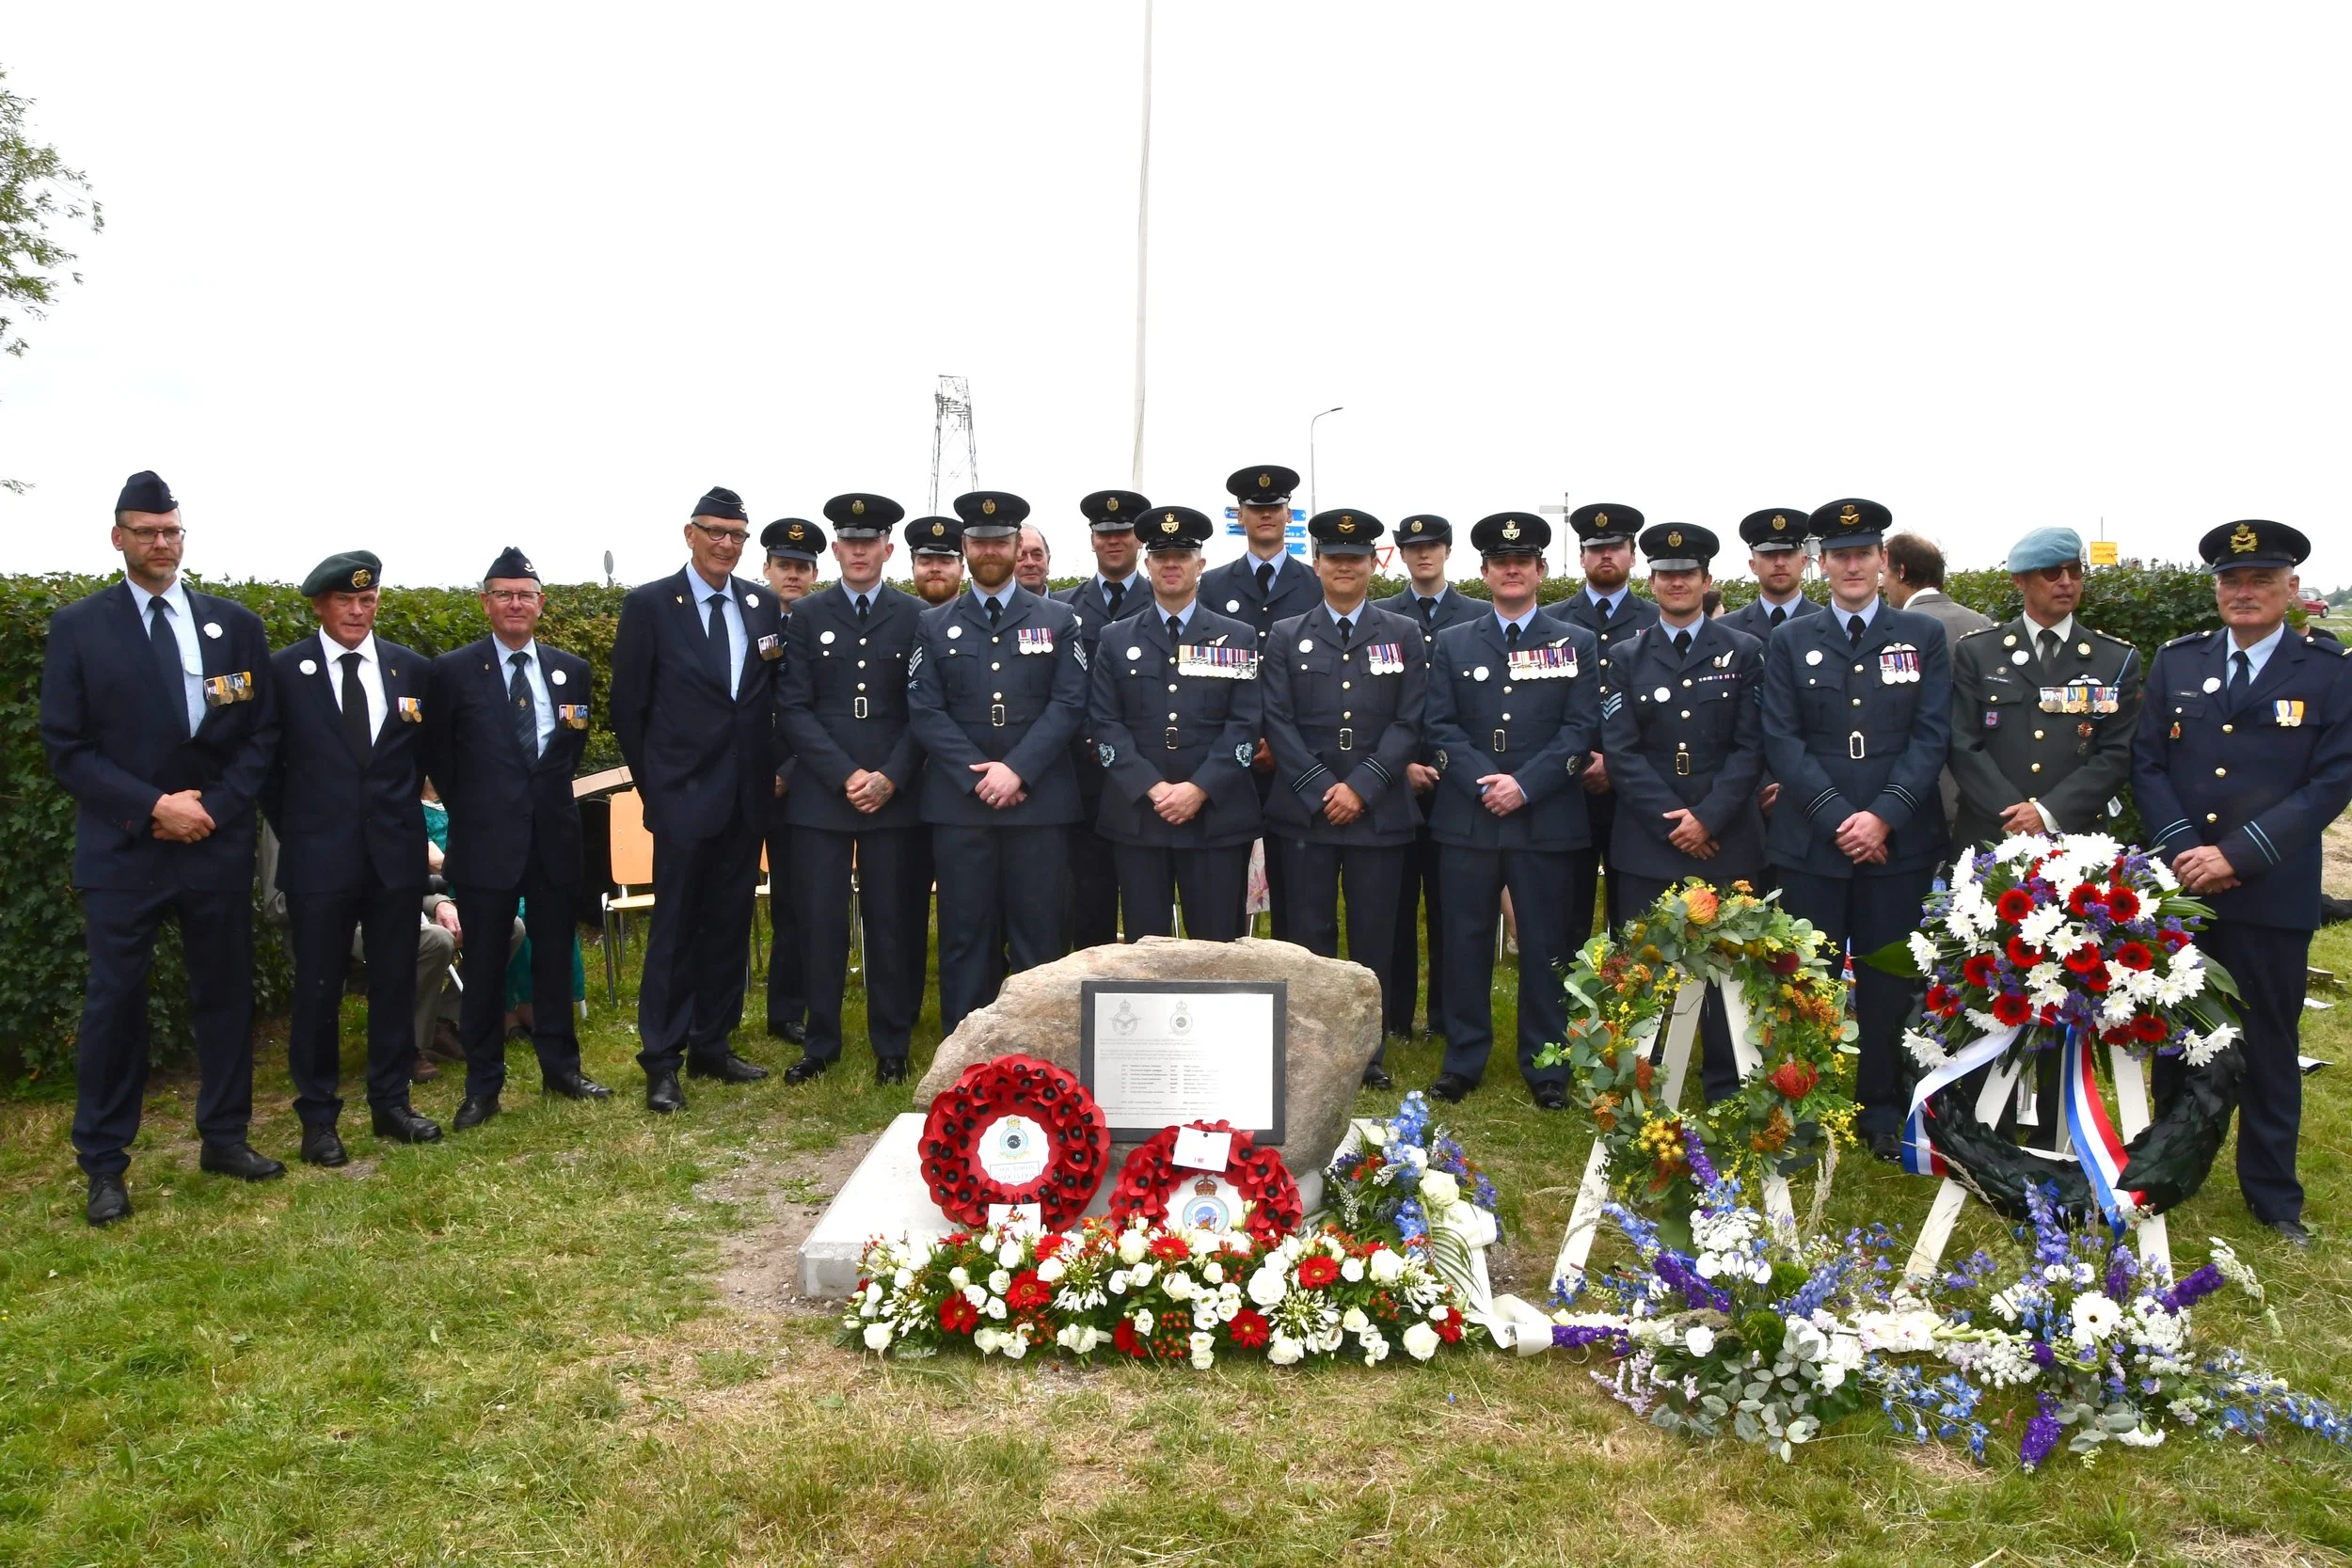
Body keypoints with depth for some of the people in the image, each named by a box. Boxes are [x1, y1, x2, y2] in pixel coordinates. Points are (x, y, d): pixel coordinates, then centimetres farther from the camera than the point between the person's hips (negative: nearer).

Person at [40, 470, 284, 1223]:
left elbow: (262, 733, 5)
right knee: (114, 1001, 2)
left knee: (226, 992, 10)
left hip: (218, 843, 2)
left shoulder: (236, 624, 5)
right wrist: (153, 807, -14)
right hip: (122, 848, -2)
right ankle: (103, 1166, 14)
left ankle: (224, 1138, 23)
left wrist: (214, 807, -8)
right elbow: (64, 745, -4)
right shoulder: (77, 626, 0)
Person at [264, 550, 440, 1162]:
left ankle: (391, 1103, 21)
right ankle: (318, 1116, 16)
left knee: (396, 982, 9)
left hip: (396, 852, 2)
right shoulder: (284, 670, -2)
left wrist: (400, 815, 8)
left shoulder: (413, 669, 5)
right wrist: (296, 830, 3)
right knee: (318, 989, 5)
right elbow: (269, 765, 4)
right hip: (319, 856, -2)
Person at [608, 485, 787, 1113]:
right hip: (684, 795, -4)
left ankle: (712, 1045, 24)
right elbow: (628, 704, -1)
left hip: (747, 796, 4)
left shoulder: (765, 606, 7)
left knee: (730, 927, 12)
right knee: (676, 930, 0)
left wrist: (775, 769, 3)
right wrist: (652, 783, 0)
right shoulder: (648, 604, -3)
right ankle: (661, 1062, 9)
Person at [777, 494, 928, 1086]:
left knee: (892, 922, 4)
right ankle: (821, 1042, 17)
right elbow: (795, 709, 0)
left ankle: (891, 1046, 16)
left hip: (895, 794, 0)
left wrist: (891, 778, -9)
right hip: (821, 794, 0)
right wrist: (845, 777, -10)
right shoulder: (807, 616, 6)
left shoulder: (915, 616, 6)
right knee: (820, 923, 2)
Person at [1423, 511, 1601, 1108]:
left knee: (1546, 945, 5)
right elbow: (1441, 727, 2)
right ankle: (1463, 1059, 17)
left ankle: (1545, 1065, 17)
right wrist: (1484, 783, -13)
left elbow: (1582, 729, -2)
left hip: (1547, 820, -1)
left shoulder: (1577, 644, 8)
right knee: (1465, 942, 5)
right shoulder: (1452, 643, 11)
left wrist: (1525, 785, -14)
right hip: (1467, 819, 1)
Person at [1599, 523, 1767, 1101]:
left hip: (1726, 838, 0)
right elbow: (1621, 751, -1)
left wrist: (1708, 817, -12)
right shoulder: (1625, 657, 7)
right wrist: (1671, 821, -10)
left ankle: (1726, 1089, 17)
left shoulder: (1744, 652, 6)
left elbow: (1750, 746, 0)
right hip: (1647, 840, 0)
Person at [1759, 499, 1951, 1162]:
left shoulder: (1924, 636, 7)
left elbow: (1932, 736, -1)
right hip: (1810, 840, 0)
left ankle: (1881, 1108, 20)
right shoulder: (1789, 642, 7)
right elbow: (1782, 740, -1)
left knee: (1887, 980, 7)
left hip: (1899, 839, 0)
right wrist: (1837, 819, -12)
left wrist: (1884, 816, -13)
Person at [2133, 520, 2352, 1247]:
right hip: (2178, 888, 2)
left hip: (2272, 895, -2)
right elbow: (2147, 764, 3)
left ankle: (2272, 1193, 22)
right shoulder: (2176, 662, 6)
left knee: (2268, 1045, 8)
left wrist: (2236, 855, -16)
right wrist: (2182, 849, -11)